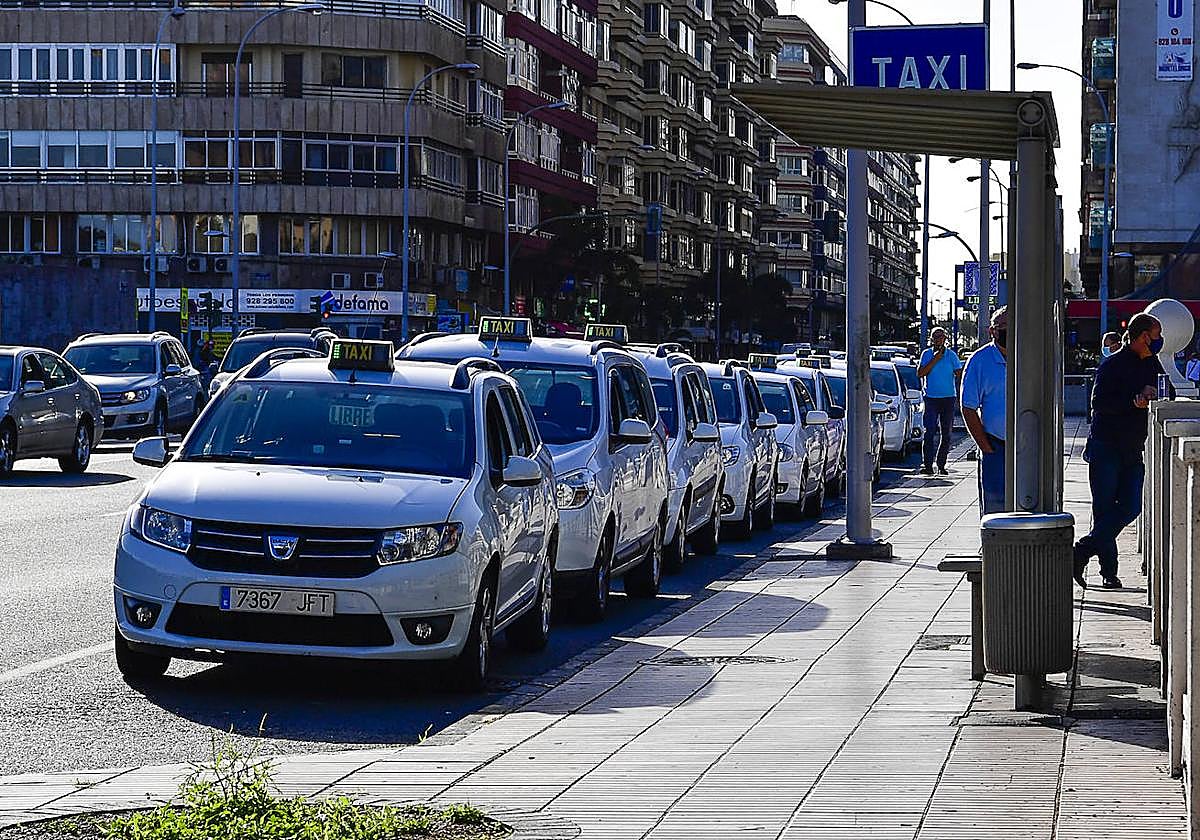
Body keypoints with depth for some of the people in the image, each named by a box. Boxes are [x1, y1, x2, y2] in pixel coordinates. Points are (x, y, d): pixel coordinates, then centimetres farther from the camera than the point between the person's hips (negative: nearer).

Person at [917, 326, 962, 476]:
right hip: (931, 397, -1)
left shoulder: (951, 355, 5)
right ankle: (928, 465, -14)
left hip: (948, 398, 1)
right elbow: (920, 373, -4)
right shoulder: (927, 354, 4)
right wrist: (934, 360, -11)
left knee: (946, 434, 4)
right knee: (929, 432, -11)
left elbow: (959, 374, 4)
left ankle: (941, 465, 11)